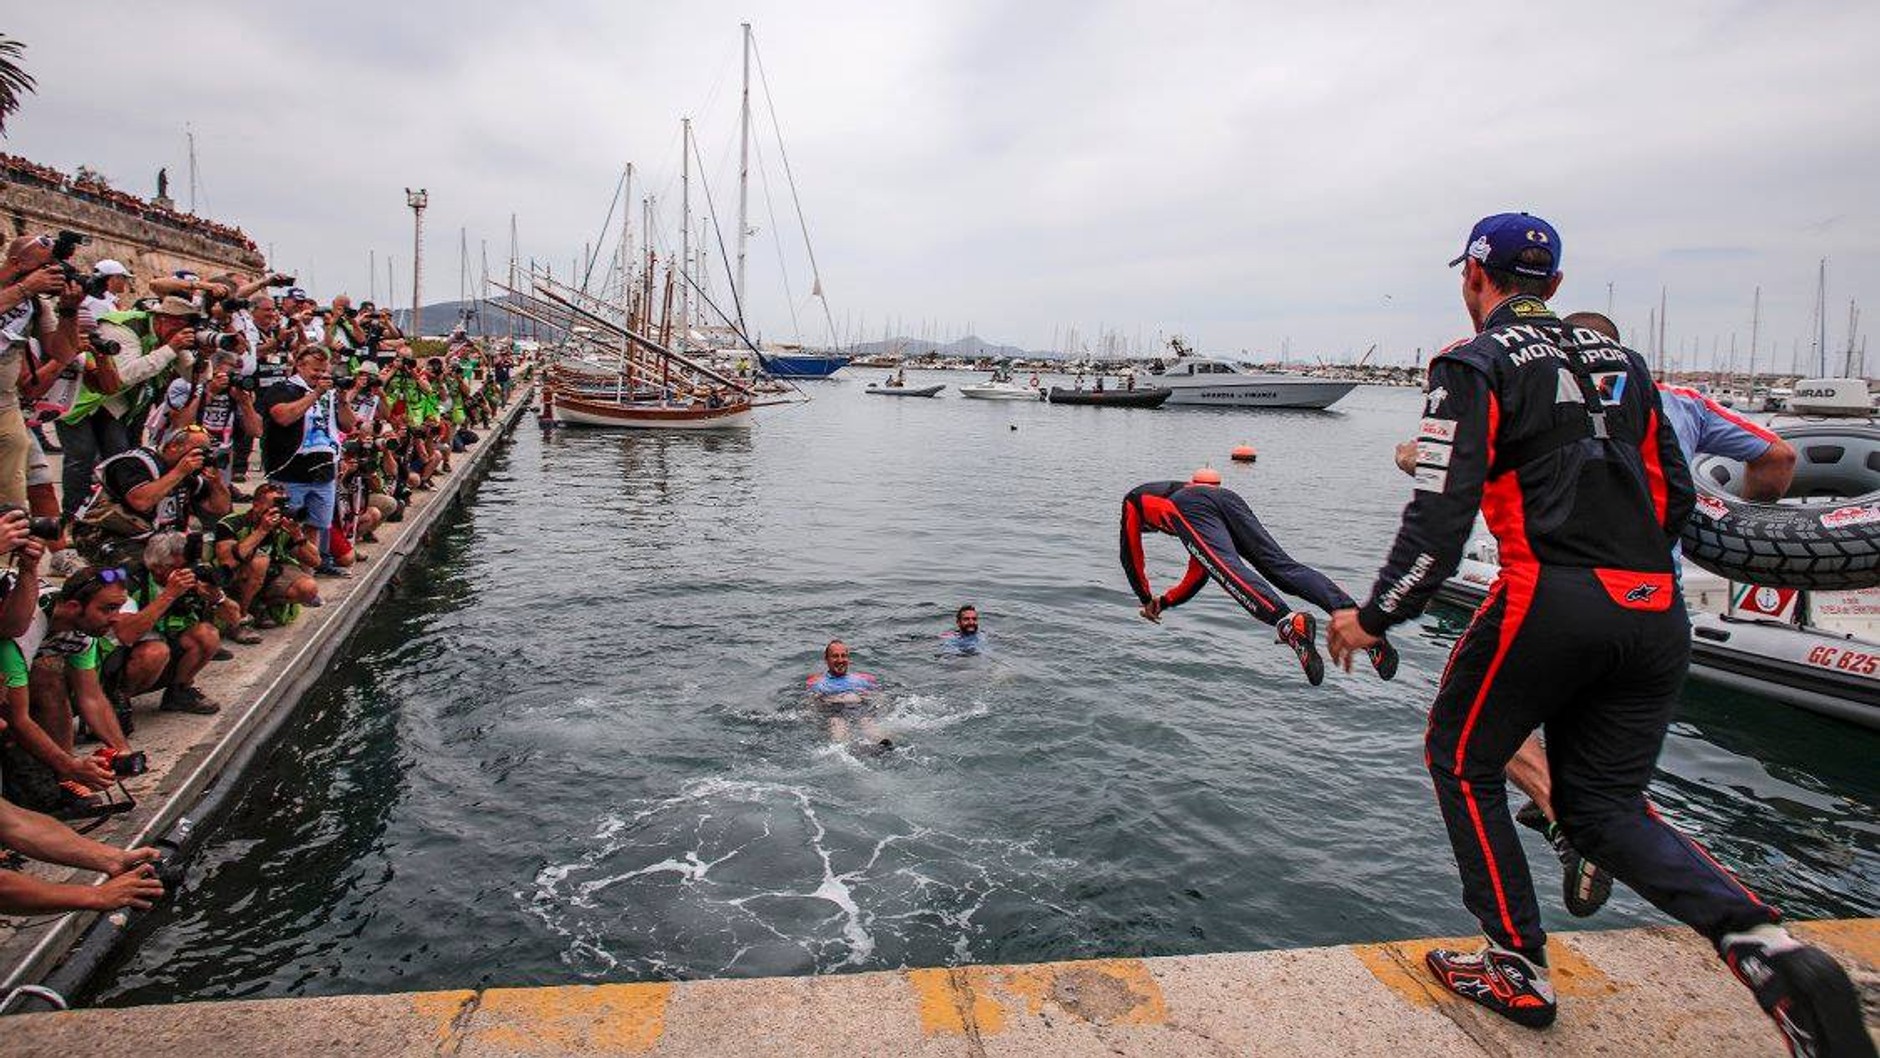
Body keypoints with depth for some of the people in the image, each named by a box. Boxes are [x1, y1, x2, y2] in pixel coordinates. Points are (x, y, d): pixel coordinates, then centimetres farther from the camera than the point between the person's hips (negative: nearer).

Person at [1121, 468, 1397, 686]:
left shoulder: (1133, 499, 39)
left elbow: (1131, 556, 36)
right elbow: (1199, 572, 49)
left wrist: (1147, 601, 46)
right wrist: (1164, 602, 54)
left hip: (1189, 507, -5)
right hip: (1228, 498, 5)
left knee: (1229, 569, -26)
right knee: (1283, 566, -10)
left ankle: (1288, 623, -54)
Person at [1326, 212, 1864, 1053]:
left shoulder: (1473, 366, -3)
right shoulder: (1622, 362, 18)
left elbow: (1440, 515, -12)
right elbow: (1673, 495, 19)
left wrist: (1374, 618, -4)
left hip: (1549, 603, -6)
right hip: (1656, 617, 7)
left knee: (1463, 763, 15)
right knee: (1602, 804, 17)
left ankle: (1519, 970, 17)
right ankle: (1761, 944, -6)